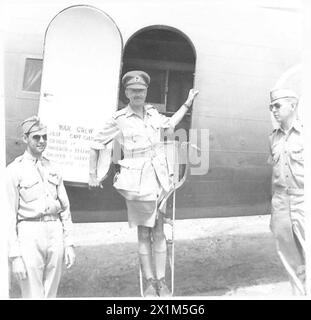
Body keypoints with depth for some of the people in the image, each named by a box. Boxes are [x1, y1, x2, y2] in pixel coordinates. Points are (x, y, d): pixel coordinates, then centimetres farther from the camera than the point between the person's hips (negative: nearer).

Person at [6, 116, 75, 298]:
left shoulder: (52, 168, 13)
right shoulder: (14, 170, -2)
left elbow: (65, 208, 14)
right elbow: (10, 215, -5)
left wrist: (69, 244, 9)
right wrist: (15, 255, -9)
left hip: (55, 232, 4)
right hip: (29, 233, -4)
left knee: (50, 295, 10)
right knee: (33, 296, -2)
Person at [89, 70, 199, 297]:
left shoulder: (153, 113, 6)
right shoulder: (119, 120, -7)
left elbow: (170, 124, 29)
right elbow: (96, 145, 2)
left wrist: (187, 104, 27)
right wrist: (93, 175, 4)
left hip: (159, 178, 4)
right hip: (137, 182, -4)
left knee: (159, 231, 7)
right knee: (143, 233, 5)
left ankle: (161, 282, 16)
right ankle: (150, 282, 18)